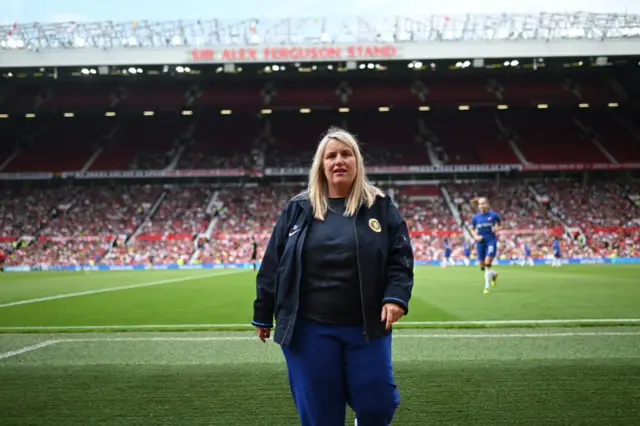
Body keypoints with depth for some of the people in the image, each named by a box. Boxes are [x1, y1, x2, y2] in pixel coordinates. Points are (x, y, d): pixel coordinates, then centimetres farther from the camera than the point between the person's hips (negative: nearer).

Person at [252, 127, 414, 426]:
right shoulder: (298, 209, 5)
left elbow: (400, 257, 1)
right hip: (309, 328, 0)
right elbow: (272, 264, 7)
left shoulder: (380, 207, 3)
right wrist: (263, 314, 7)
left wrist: (396, 296, -15)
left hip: (367, 327, 0)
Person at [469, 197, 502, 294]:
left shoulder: (493, 215, -3)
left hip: (491, 241, -3)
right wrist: (476, 236, -4)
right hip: (481, 242, 3)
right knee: (482, 267, 7)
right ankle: (494, 274, 40)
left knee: (488, 263, -16)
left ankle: (487, 287, -8)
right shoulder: (475, 217, 2)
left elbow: (500, 225, 10)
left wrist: (497, 229, -12)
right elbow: (472, 229, 15)